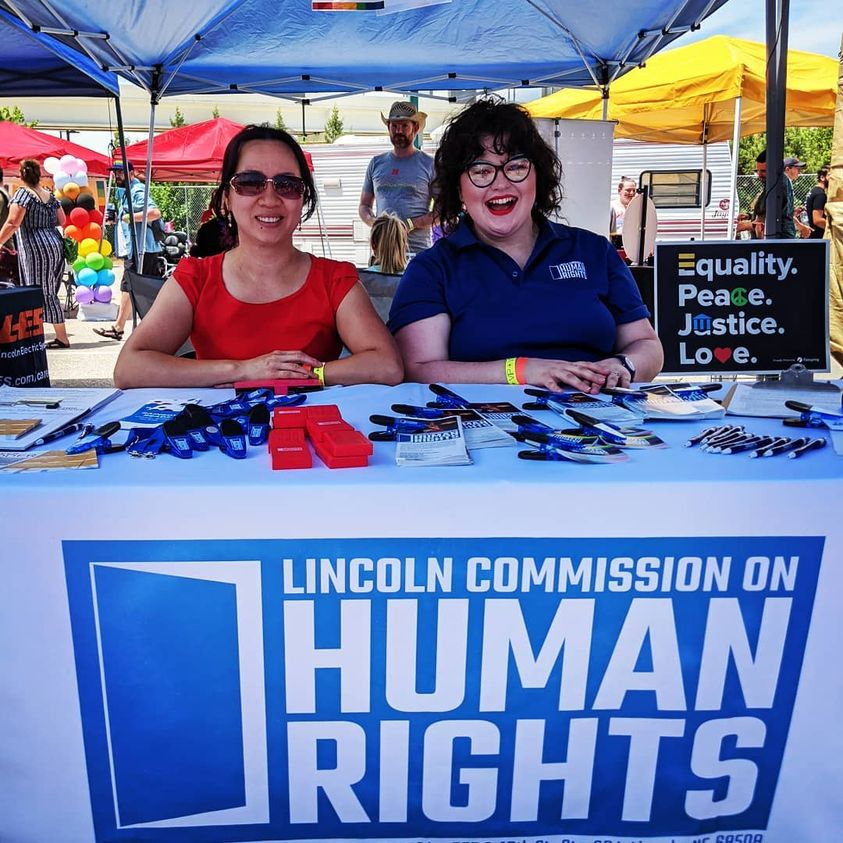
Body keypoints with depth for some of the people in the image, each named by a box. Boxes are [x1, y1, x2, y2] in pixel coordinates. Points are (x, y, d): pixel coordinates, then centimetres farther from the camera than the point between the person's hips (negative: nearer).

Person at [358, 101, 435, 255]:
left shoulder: (429, 164, 4)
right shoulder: (376, 163, 15)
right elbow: (364, 206, 20)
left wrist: (411, 224, -13)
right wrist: (375, 223, -3)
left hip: (418, 251, -3)